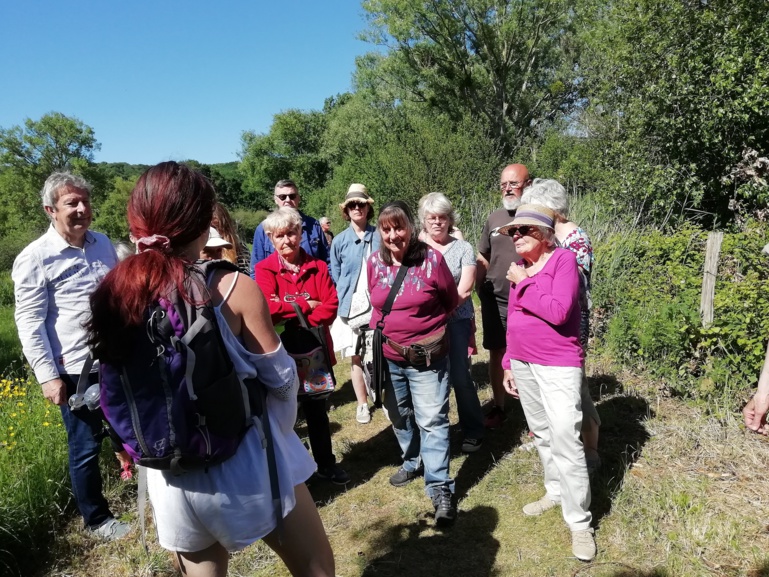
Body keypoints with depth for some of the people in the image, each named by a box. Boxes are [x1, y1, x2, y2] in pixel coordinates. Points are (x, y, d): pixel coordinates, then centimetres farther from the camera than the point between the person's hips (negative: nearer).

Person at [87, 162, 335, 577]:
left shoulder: (113, 293, -6)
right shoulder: (232, 288, -18)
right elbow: (280, 377, -10)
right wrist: (279, 431, 10)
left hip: (173, 474, 5)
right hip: (246, 462, -4)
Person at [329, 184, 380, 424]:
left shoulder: (380, 236, 1)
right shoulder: (339, 241, 2)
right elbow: (334, 278, 8)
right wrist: (342, 303, 0)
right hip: (351, 308, 1)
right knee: (356, 357, 8)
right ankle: (362, 404, 22)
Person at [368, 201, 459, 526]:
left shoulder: (432, 259, -13)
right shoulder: (374, 263, -3)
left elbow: (452, 302, -1)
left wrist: (422, 325, 4)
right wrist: (380, 332, 4)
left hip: (427, 357, -4)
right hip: (388, 356, 5)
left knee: (432, 421, -1)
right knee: (400, 417, 20)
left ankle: (440, 488, 10)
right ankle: (413, 461, 43)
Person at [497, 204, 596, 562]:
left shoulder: (564, 260, -11)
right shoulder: (519, 269, 8)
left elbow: (559, 312, -24)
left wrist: (523, 284, -15)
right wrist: (508, 363, 14)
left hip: (558, 366, -7)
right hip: (523, 364, 7)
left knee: (566, 441, -5)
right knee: (541, 434, 17)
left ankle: (579, 523, 8)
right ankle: (556, 492, 36)